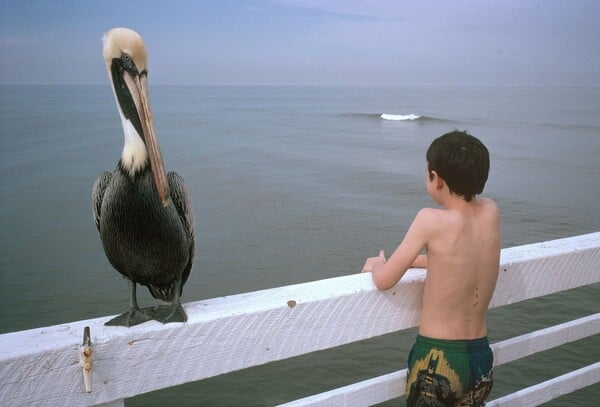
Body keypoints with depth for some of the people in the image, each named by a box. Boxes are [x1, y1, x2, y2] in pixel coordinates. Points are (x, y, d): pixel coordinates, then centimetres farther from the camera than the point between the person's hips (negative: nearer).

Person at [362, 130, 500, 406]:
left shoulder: (431, 220, -18)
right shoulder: (491, 212, -1)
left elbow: (384, 281, -11)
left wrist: (377, 265, 10)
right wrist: (410, 260, 19)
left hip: (437, 359, -5)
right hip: (481, 356, 6)